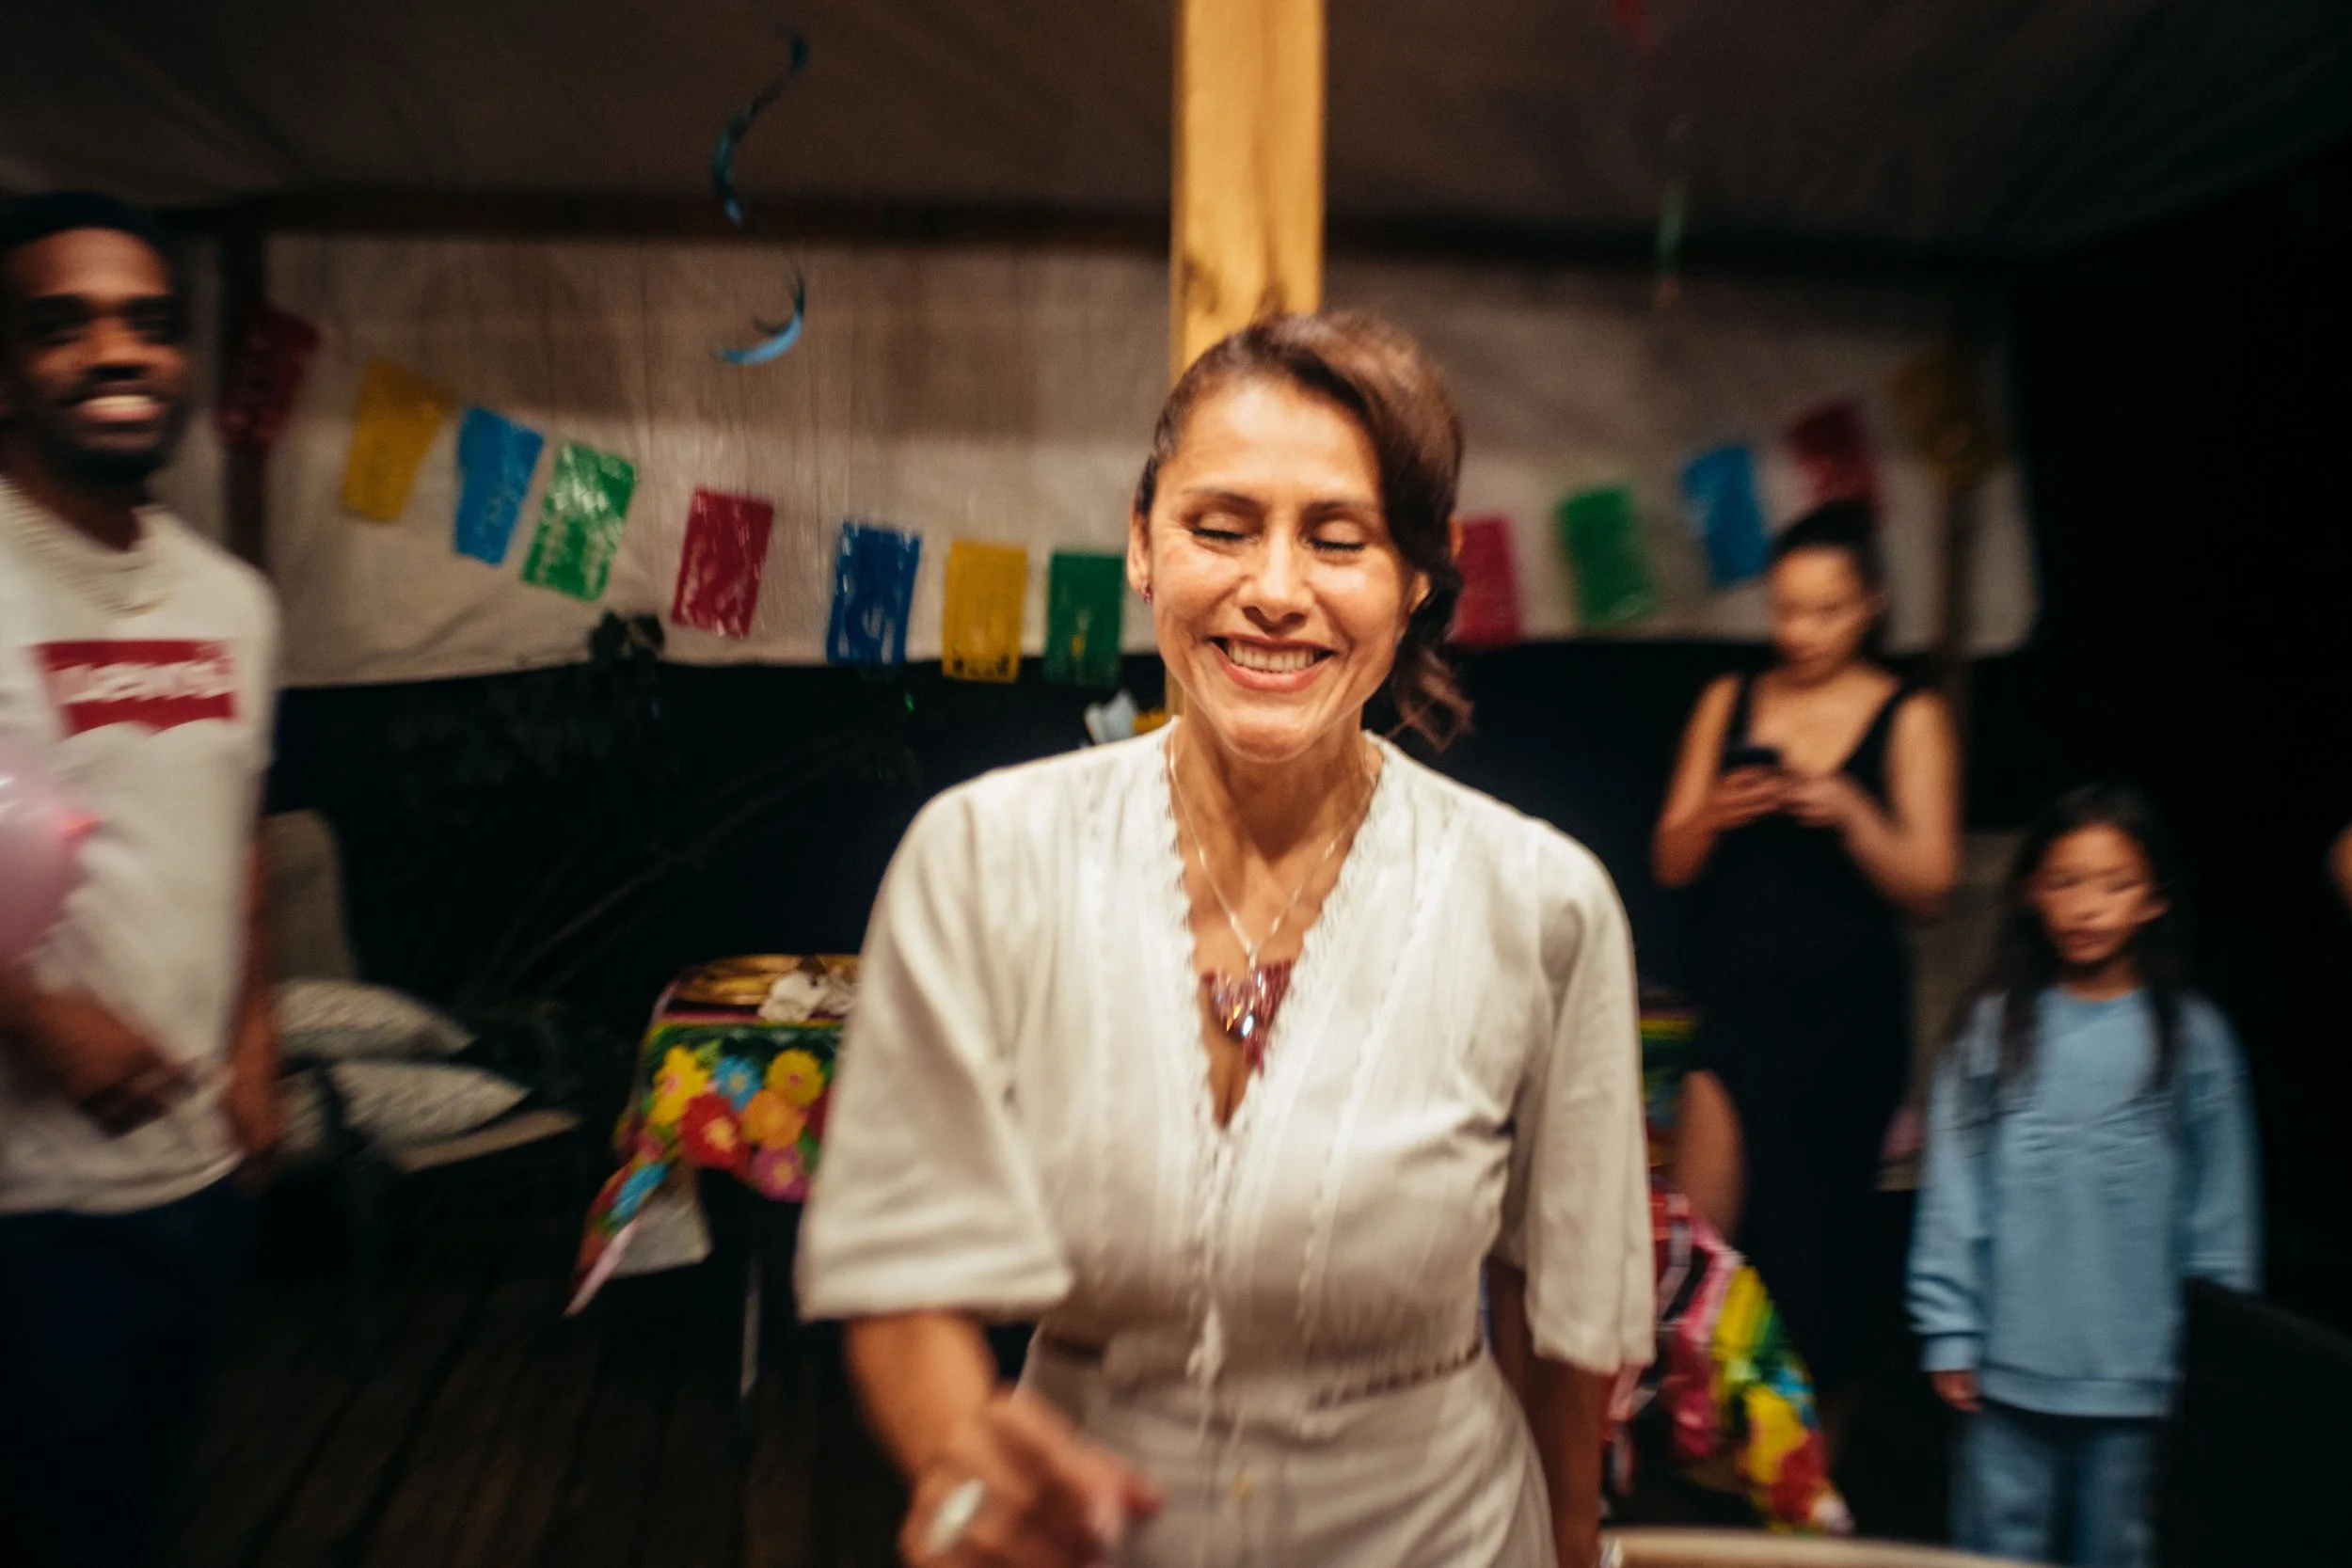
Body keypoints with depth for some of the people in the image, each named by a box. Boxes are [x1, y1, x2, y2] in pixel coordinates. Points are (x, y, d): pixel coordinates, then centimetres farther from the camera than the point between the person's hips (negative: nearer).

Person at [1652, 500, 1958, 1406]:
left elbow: (1927, 885, -4)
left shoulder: (1908, 718, 1)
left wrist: (1849, 812, -19)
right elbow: (1671, 863, 6)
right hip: (1735, 1003, 1)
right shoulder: (1728, 702, 7)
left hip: (1847, 1016, -1)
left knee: (1820, 1246, 9)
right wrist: (1712, 815, -15)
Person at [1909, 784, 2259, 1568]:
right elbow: (1953, 1191, 1)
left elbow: (2221, 1211, 4)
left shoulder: (2192, 1039, 1)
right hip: (2010, 1366, 0)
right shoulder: (1997, 1028, 0)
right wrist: (1950, 1334, -1)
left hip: (2136, 1377, 0)